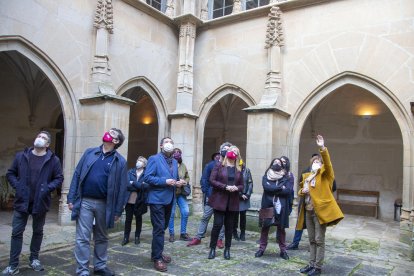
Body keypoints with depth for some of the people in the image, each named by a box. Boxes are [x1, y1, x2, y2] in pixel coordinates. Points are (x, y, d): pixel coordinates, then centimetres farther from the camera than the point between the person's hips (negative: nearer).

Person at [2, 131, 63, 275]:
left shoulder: (53, 160, -4)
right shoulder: (21, 156, 2)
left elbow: (59, 178, 0)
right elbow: (10, 173, 9)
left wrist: (47, 188, -14)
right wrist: (17, 185, -7)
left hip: (40, 202, 0)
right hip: (22, 201, 1)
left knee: (38, 232, 13)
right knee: (16, 232, 3)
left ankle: (34, 259, 29)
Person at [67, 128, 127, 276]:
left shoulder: (120, 161, -1)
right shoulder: (89, 152, 5)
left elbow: (122, 187, -2)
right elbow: (77, 175, 4)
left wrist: (118, 211, -4)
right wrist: (71, 198, -2)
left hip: (104, 204, 0)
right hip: (85, 201, 0)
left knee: (101, 237, 15)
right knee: (82, 238, 2)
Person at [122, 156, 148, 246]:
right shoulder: (130, 172, 6)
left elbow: (146, 186, -16)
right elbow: (127, 184, -7)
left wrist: (133, 183, -13)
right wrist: (140, 186, -16)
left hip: (140, 200, -1)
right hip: (130, 199, 1)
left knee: (138, 218, 11)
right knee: (128, 218, 3)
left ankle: (137, 236, 25)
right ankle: (126, 237, 16)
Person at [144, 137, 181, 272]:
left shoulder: (175, 162, 15)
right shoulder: (154, 159, -8)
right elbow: (147, 177, -16)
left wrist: (178, 183, -1)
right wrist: (165, 181, -22)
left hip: (169, 199, 8)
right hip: (157, 199, -7)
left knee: (162, 228, 17)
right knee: (159, 228, -6)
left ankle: (157, 253, 31)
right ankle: (157, 258, 4)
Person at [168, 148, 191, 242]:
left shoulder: (183, 165, 11)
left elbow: (188, 177, 18)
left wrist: (185, 182, -2)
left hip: (181, 193, 5)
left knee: (186, 212, 2)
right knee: (171, 214, 3)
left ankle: (183, 233, 18)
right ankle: (171, 234, 18)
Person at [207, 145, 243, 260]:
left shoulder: (239, 169, 10)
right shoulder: (219, 166, -1)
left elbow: (242, 185, 13)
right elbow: (212, 180, -8)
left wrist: (236, 188, -11)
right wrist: (226, 187, -17)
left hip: (233, 202, 3)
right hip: (219, 200, -3)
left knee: (229, 226, 8)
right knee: (217, 224, -5)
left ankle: (227, 249, 21)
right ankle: (212, 248, 11)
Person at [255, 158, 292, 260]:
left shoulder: (286, 177, 5)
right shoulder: (266, 176, 5)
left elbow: (289, 190, -10)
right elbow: (266, 187, -14)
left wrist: (273, 190, -11)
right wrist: (280, 188, -13)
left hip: (281, 206, 0)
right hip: (267, 205, 0)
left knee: (281, 228, 9)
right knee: (265, 227, 6)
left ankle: (283, 250, 19)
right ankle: (262, 248, 16)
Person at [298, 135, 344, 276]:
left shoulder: (325, 174, -2)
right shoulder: (306, 176, 14)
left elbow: (327, 163, -21)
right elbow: (300, 192, 22)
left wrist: (322, 148, -35)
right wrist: (302, 191, -2)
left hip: (320, 210, -6)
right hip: (308, 211, 6)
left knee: (319, 240, 0)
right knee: (312, 240, 14)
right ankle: (311, 264, 23)